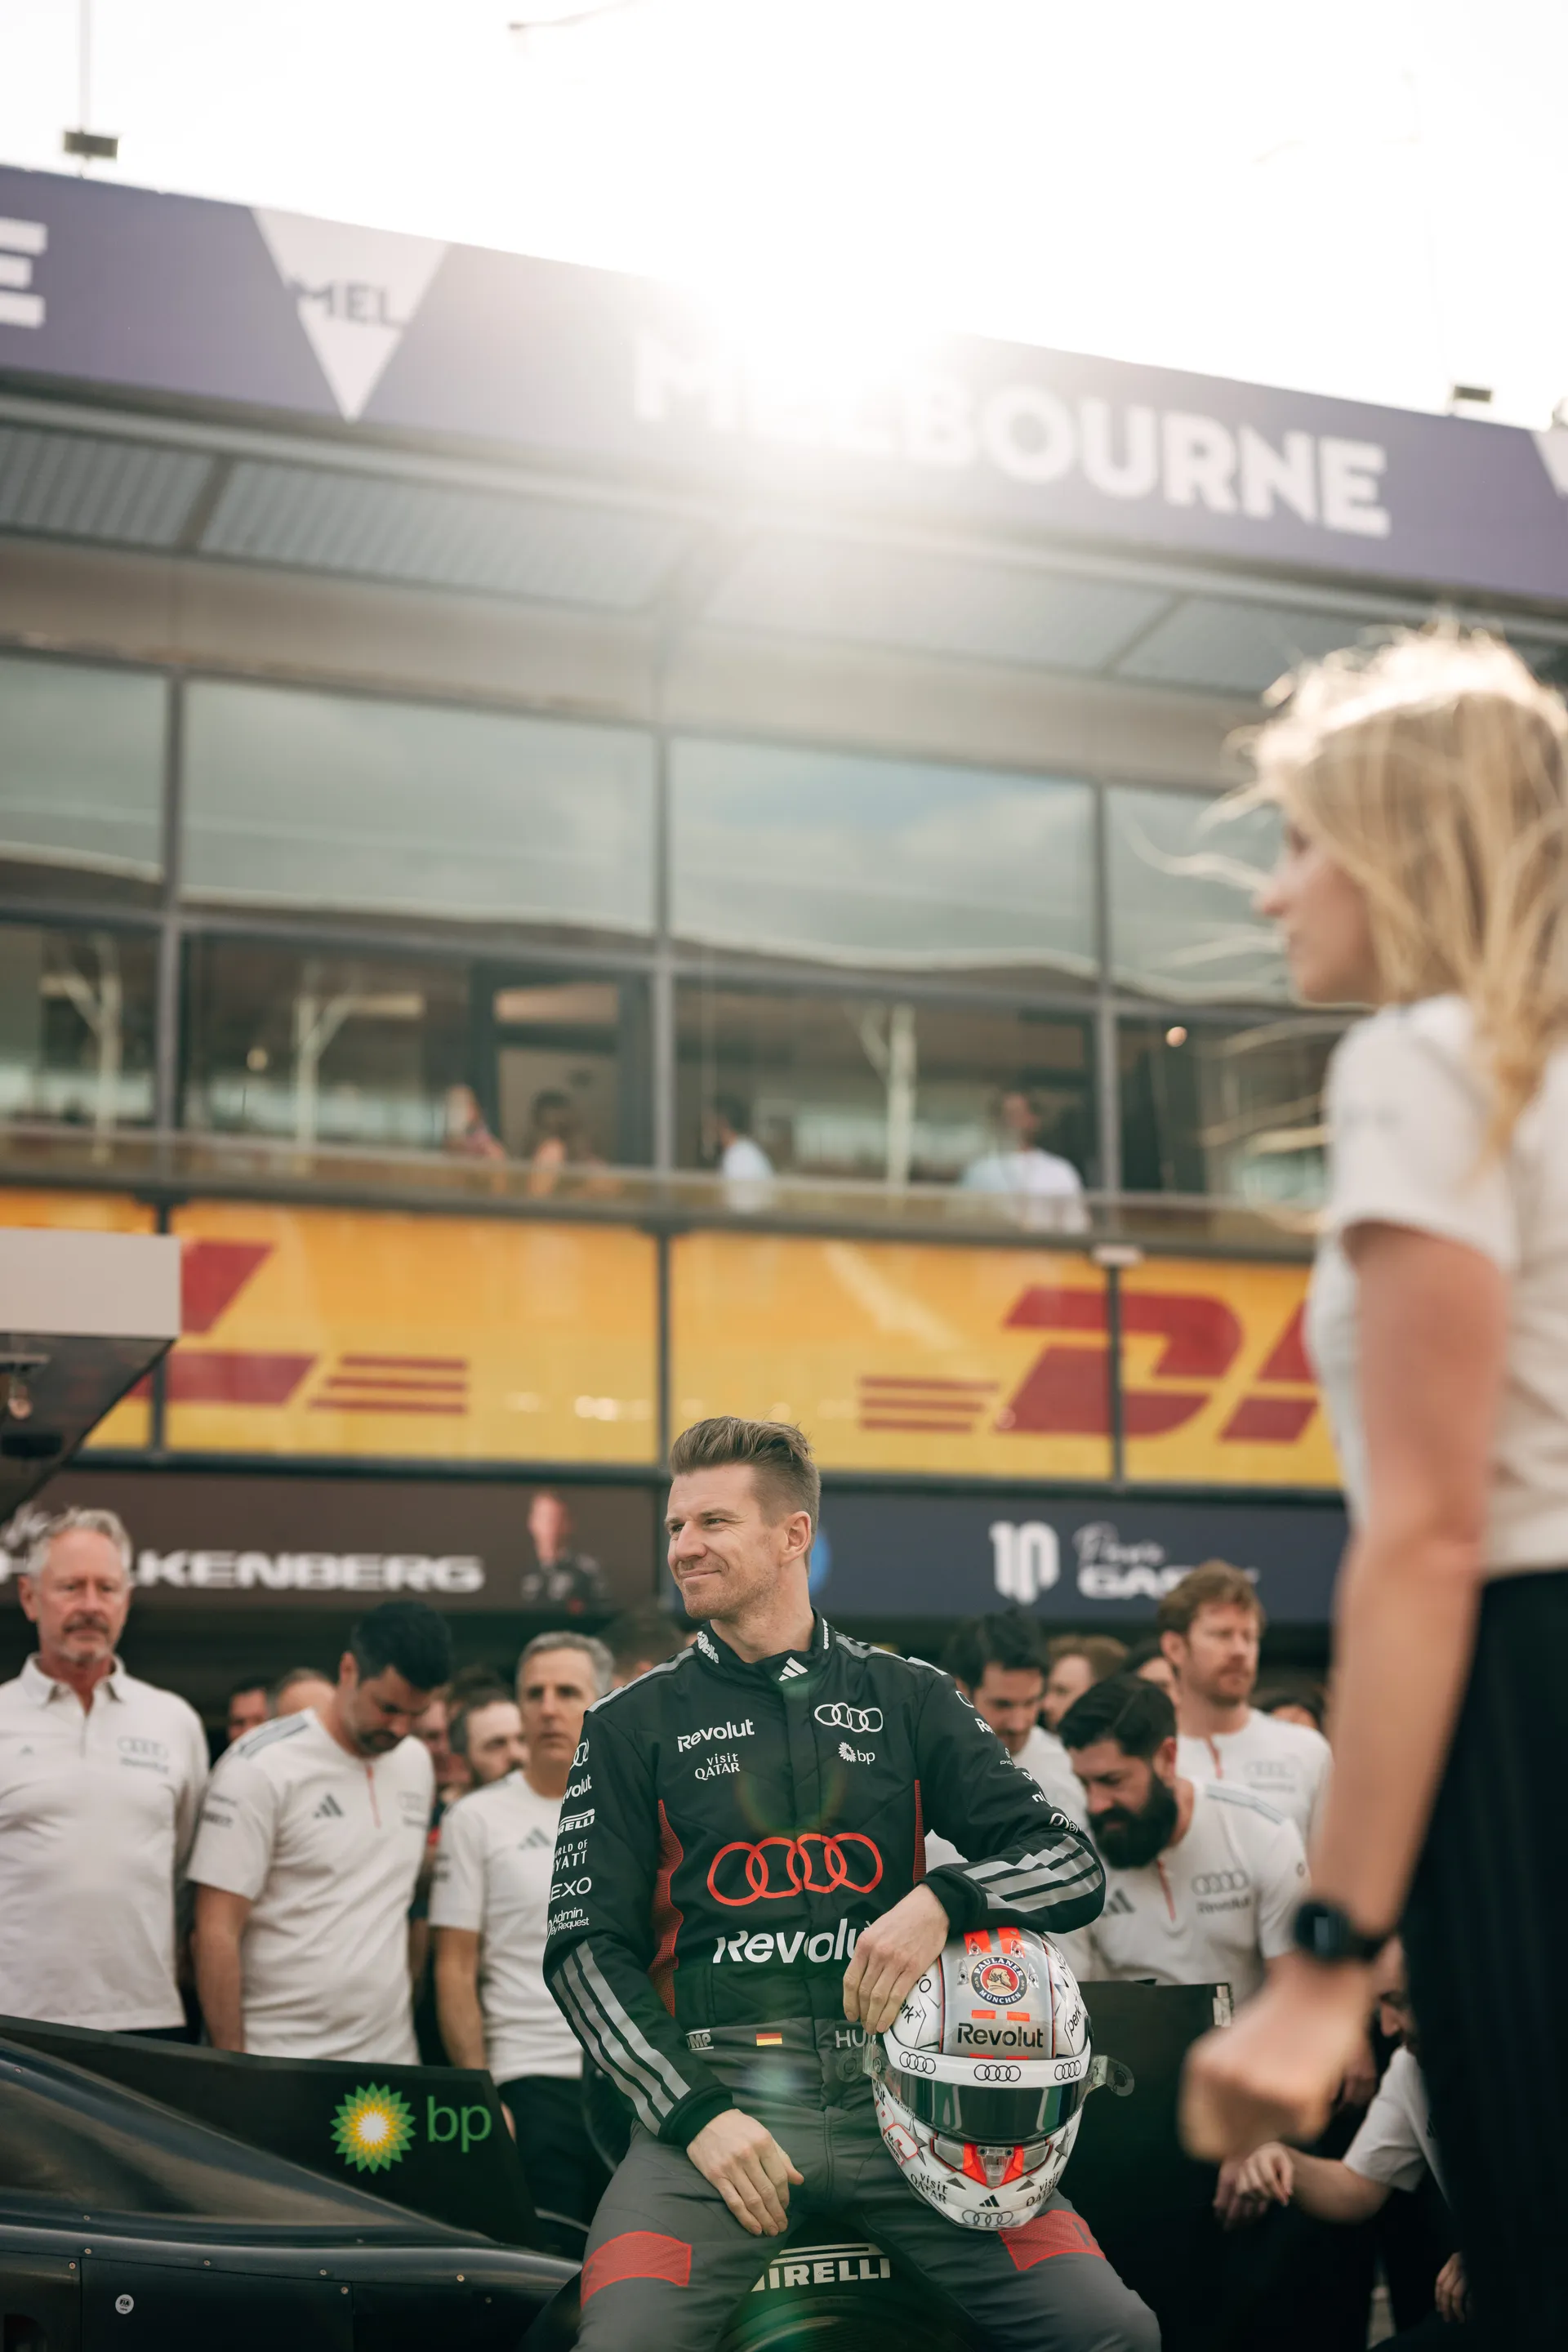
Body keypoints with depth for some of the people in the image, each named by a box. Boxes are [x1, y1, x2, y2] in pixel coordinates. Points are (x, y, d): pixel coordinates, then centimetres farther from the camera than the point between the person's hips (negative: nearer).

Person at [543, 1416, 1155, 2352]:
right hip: (714, 2091, -1)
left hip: (893, 2088, 1)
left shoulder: (908, 1697, 14)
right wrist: (692, 2111, -8)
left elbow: (1073, 1863, 10)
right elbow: (586, 1945, 6)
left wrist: (942, 1902, -11)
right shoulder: (634, 1723, 12)